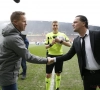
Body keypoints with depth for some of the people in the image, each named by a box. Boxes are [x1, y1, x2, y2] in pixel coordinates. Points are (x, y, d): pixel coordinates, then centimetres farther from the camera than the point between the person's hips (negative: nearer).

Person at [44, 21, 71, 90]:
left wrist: (60, 41, -23)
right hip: (50, 56, 0)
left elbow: (69, 44, -11)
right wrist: (51, 44, -20)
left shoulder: (62, 35, -2)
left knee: (58, 73, 14)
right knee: (48, 74, 0)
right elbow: (46, 47, 1)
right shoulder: (48, 35, 1)